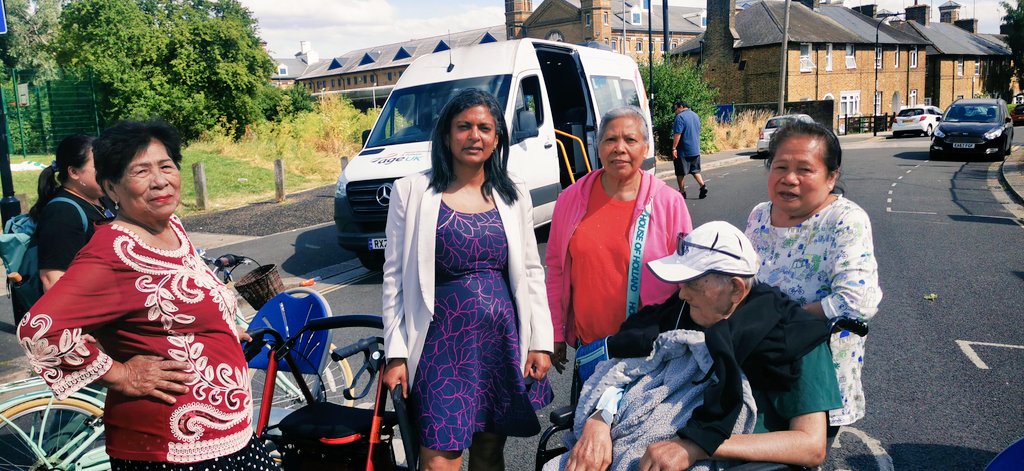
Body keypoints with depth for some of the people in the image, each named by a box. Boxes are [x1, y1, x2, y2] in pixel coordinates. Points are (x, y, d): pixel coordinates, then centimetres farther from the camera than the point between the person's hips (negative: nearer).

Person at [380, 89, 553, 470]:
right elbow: (394, 277, -2)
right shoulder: (413, 191, -3)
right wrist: (396, 353, -4)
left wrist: (541, 341, 3)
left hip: (503, 339, 3)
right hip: (442, 342, -3)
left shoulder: (513, 193, 6)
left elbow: (531, 271, 9)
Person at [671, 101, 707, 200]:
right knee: (695, 170, 15)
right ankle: (703, 186, -1)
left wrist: (674, 148, -18)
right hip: (695, 150, 7)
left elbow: (677, 134, -21)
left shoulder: (680, 117, -15)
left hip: (683, 151, -7)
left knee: (680, 173, 4)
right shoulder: (696, 116, 12)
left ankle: (682, 192, 9)